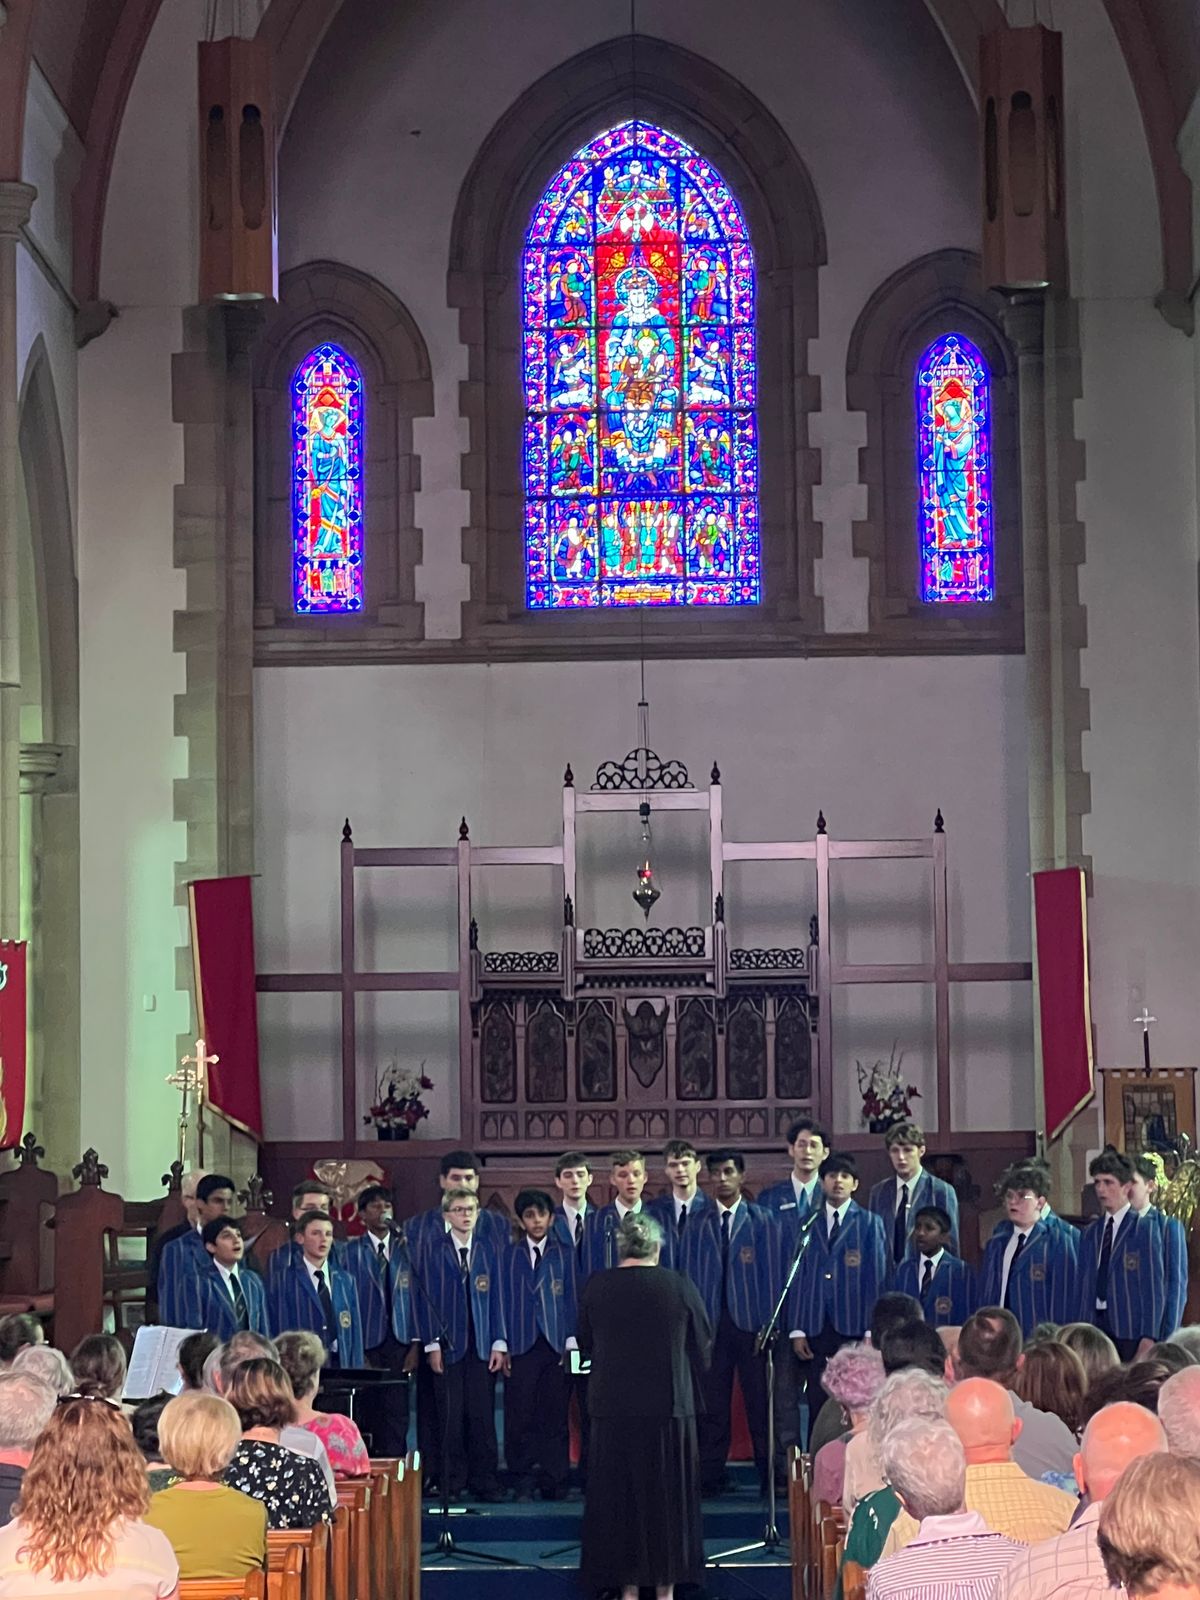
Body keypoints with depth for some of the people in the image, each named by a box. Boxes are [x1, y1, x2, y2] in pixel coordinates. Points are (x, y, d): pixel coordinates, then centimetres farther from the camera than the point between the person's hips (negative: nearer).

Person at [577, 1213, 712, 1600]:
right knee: (668, 1495, 10)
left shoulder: (595, 1287, -3)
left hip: (612, 1405, 1)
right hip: (669, 1405, -1)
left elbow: (585, 1344, 9)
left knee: (617, 1495, 10)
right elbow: (704, 1349, 3)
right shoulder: (679, 1286, -6)